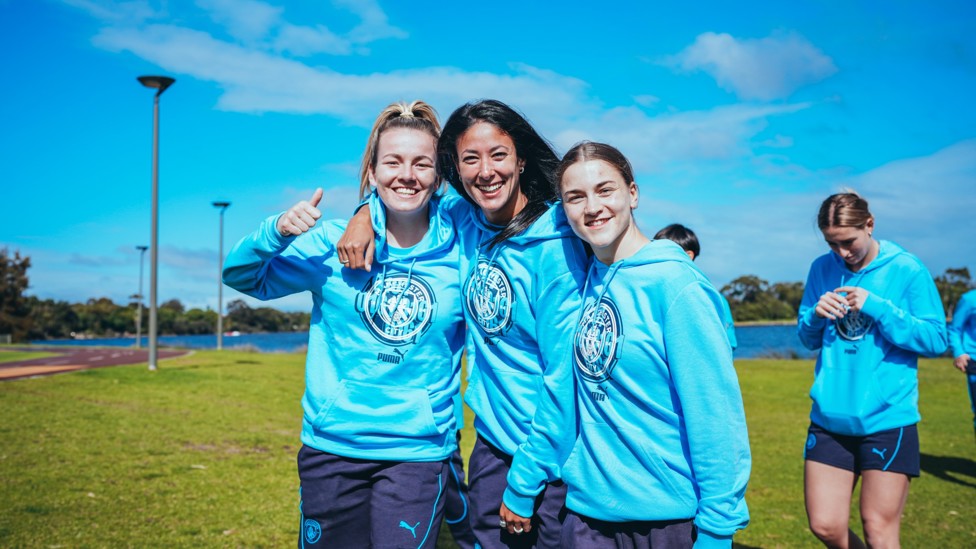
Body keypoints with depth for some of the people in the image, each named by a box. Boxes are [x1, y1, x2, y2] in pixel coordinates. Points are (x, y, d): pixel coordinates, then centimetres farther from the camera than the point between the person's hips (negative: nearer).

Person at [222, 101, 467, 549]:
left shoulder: (460, 251, -3)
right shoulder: (333, 244, -3)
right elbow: (241, 276, 1)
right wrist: (278, 231, -17)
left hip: (419, 452, -1)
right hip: (331, 447, 1)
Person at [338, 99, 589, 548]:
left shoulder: (554, 244, -18)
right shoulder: (468, 224, -1)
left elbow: (565, 374, -18)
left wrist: (524, 482, -14)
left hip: (552, 456, -5)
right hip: (492, 444, 5)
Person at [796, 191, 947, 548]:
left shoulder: (906, 269, -5)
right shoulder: (822, 270, 5)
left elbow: (936, 339, -7)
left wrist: (878, 308, -19)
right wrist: (816, 315, -12)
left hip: (888, 418, -3)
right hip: (830, 418, 4)